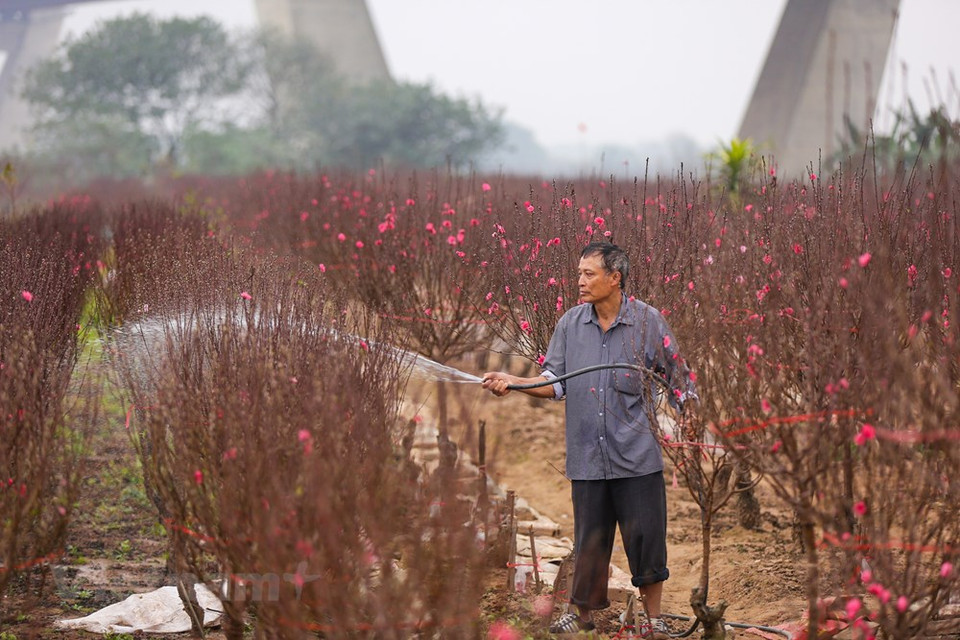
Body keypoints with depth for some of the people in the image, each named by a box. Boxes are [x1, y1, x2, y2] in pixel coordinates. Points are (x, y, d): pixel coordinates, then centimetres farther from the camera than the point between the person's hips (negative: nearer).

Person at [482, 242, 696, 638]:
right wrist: (512, 382, -6)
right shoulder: (571, 324, 6)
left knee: (646, 537, 0)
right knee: (589, 541, 10)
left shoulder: (647, 321, -3)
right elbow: (556, 383, 7)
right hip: (587, 457, 3)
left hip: (637, 456, -3)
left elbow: (677, 378, 2)